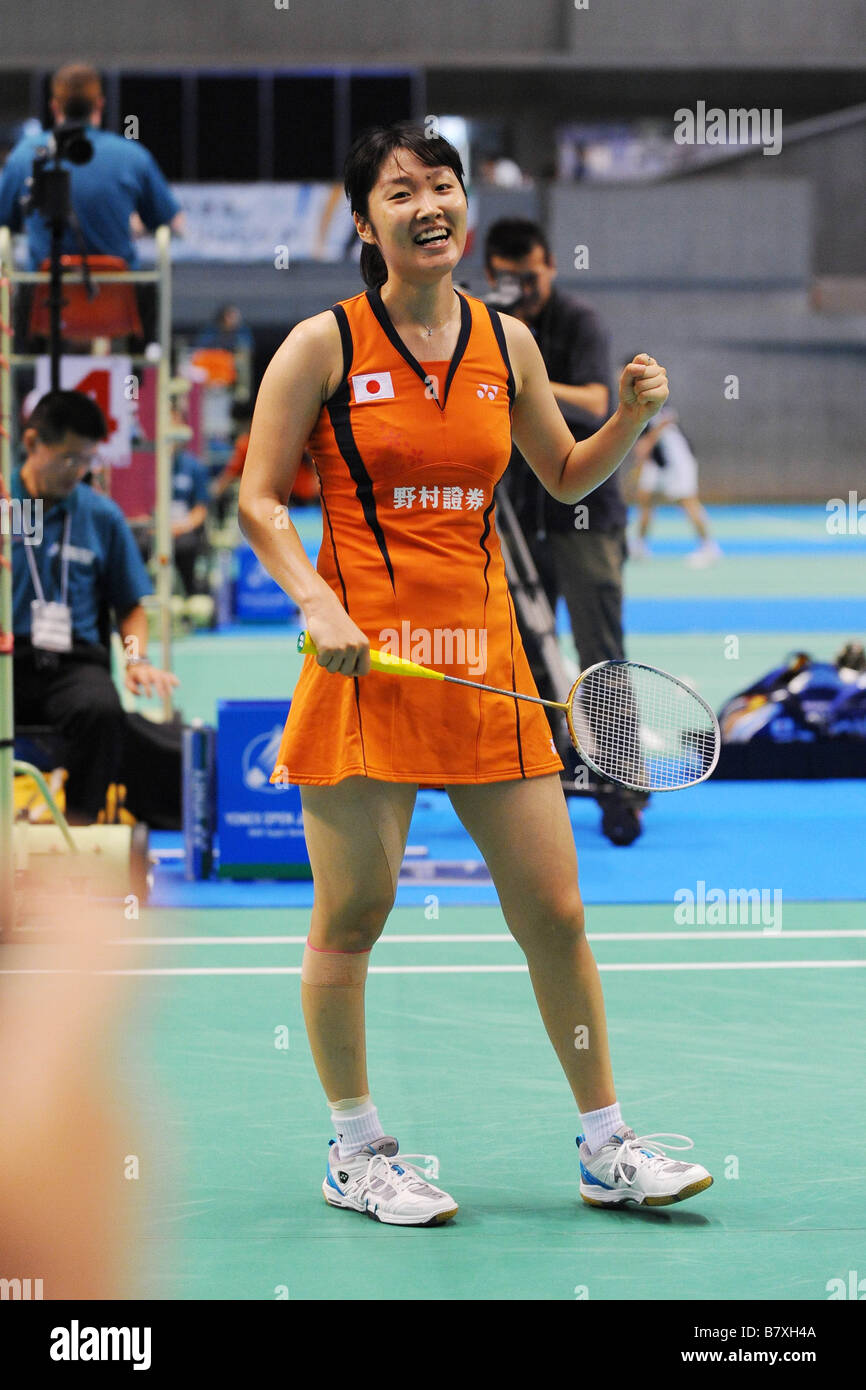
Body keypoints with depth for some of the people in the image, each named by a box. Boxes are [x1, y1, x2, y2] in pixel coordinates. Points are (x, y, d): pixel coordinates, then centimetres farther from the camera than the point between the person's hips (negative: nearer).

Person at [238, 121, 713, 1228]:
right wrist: (317, 604, -16)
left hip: (484, 658, 4)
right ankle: (355, 1152, 17)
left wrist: (634, 415, 3)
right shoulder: (324, 344, -2)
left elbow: (568, 477, 22)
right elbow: (258, 500, -1)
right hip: (362, 658, -4)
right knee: (351, 917, 2)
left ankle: (605, 1146, 15)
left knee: (555, 915, 4)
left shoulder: (508, 342, 10)